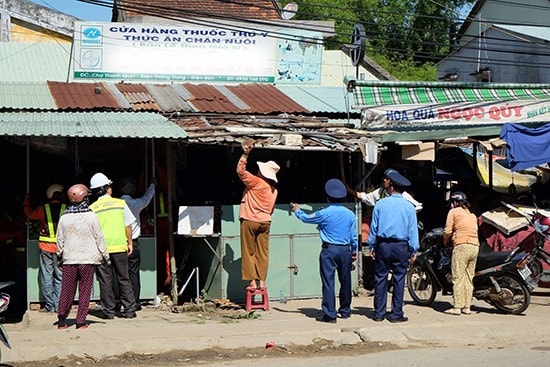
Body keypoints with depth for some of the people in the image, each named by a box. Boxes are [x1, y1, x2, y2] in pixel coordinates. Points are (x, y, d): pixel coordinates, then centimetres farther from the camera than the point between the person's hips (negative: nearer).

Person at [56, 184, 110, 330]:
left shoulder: (64, 218, 2)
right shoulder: (91, 216, -6)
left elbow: (60, 240, 9)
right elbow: (99, 238, -2)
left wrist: (60, 257, 22)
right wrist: (105, 256, 7)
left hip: (69, 259, 2)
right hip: (88, 259, -2)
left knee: (67, 290, 9)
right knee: (85, 290, 4)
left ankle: (62, 320, 9)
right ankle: (81, 321, 3)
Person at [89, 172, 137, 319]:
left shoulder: (92, 208, -2)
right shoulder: (121, 203, 0)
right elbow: (128, 226, 5)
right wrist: (129, 243, 15)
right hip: (120, 246, 1)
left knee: (105, 280, 6)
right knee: (123, 279, 8)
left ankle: (109, 311, 8)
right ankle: (130, 310, 8)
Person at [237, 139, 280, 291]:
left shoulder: (256, 182, -13)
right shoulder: (274, 189, 8)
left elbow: (240, 171, -15)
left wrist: (245, 154, -11)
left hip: (250, 221, -6)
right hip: (265, 221, 6)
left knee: (249, 252, 1)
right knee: (263, 252, 7)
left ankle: (252, 281, -1)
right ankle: (262, 281, 5)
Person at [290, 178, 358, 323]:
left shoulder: (324, 213, -8)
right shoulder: (350, 214, 3)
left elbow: (306, 218, 8)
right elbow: (354, 235, 9)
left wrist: (297, 210, 28)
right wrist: (354, 251, 22)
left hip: (329, 250, -4)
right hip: (345, 250, 4)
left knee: (328, 282, -3)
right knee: (345, 280, 14)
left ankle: (330, 314, -5)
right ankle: (345, 310, 25)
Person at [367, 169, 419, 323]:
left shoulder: (380, 204, -1)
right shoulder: (408, 207, -2)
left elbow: (373, 226, 3)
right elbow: (412, 230, 0)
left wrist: (372, 246, 11)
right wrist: (413, 250, 6)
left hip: (382, 245, 1)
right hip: (401, 246, -1)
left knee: (380, 279, 7)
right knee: (399, 280, 4)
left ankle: (379, 313, 10)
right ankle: (396, 314, 6)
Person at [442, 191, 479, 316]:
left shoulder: (453, 212, 6)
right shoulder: (472, 215, 24)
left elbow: (447, 231, -1)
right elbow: (473, 230, 19)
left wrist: (446, 243, 17)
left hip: (461, 246, -6)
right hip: (475, 246, 6)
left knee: (458, 278, -5)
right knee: (469, 278, 9)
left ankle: (457, 307, -7)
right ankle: (467, 307, 9)